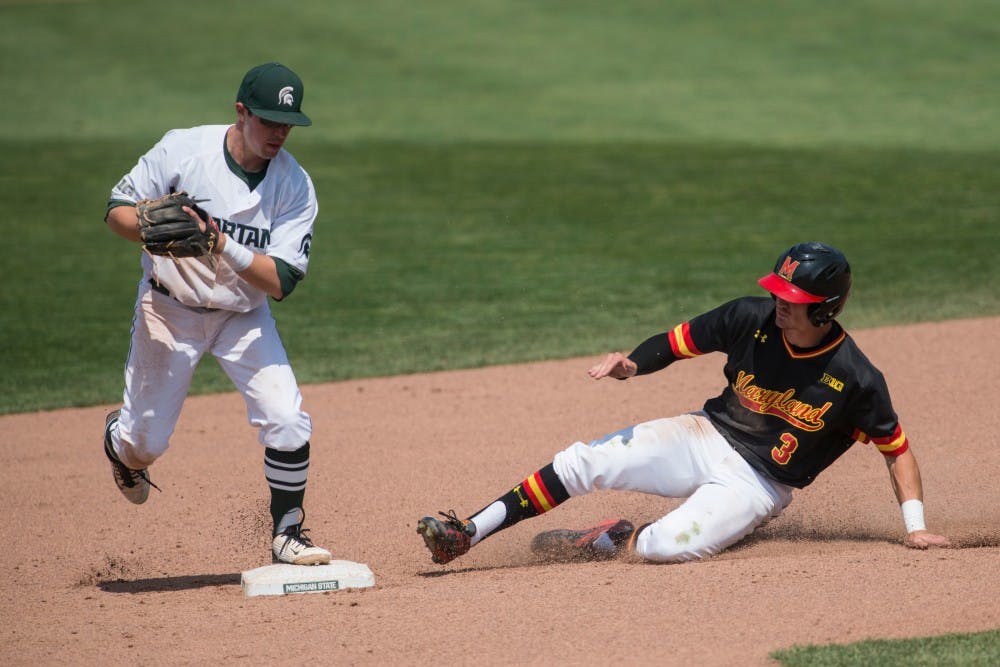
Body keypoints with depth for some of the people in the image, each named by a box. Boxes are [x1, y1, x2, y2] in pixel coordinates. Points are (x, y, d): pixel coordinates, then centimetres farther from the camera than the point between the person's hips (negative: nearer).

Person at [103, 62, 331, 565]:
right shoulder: (184, 150, -18)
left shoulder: (295, 185, -15)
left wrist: (223, 245, -35)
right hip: (170, 309, -1)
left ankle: (286, 535, 5)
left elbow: (280, 282, -21)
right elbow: (118, 210, -11)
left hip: (244, 316, 1)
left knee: (288, 423, -14)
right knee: (146, 439, 4)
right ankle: (120, 442, 43)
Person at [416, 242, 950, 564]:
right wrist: (632, 363, -17)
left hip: (759, 484, -4)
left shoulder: (855, 380, -17)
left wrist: (915, 527, -12)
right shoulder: (751, 319, -9)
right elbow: (679, 341, 2)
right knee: (585, 462, -13)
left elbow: (897, 448, -6)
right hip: (706, 438, 4)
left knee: (667, 546, -31)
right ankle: (466, 534, -8)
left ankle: (618, 541, 4)